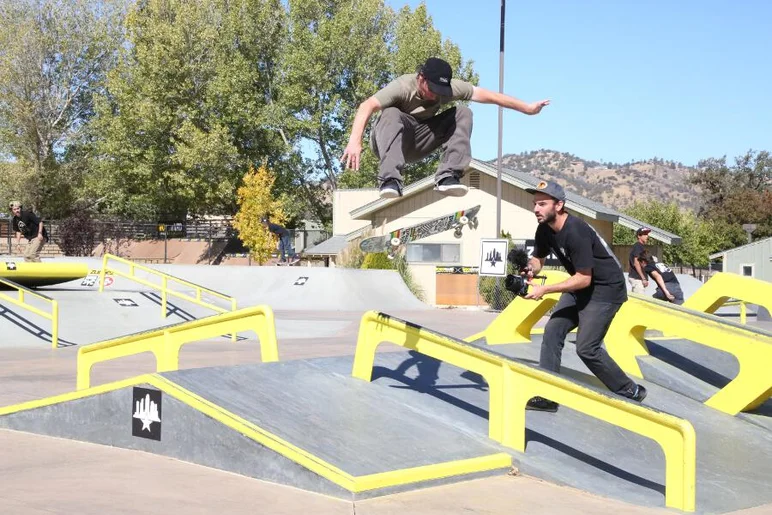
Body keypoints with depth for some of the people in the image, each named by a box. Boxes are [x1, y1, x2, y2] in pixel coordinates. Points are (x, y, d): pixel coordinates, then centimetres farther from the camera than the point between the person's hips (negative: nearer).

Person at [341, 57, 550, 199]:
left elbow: (487, 95, -8)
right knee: (391, 114, -38)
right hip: (390, 142, -5)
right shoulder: (403, 87, -27)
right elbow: (366, 107, -41)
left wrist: (527, 108, -5)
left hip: (416, 145, 5)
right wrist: (355, 142, -56)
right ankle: (390, 180, -47)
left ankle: (447, 176, -25)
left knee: (463, 113, -14)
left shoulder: (450, 87, -12)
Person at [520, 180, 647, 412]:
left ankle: (630, 392, 8)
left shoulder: (576, 233, -30)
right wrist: (530, 269, -16)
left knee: (586, 347, -10)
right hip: (581, 287, 9)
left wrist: (544, 290, -29)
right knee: (552, 331, -3)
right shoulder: (545, 230, -3)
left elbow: (583, 279, -27)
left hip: (606, 289, -9)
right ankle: (547, 396, 1)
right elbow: (538, 259, 9)